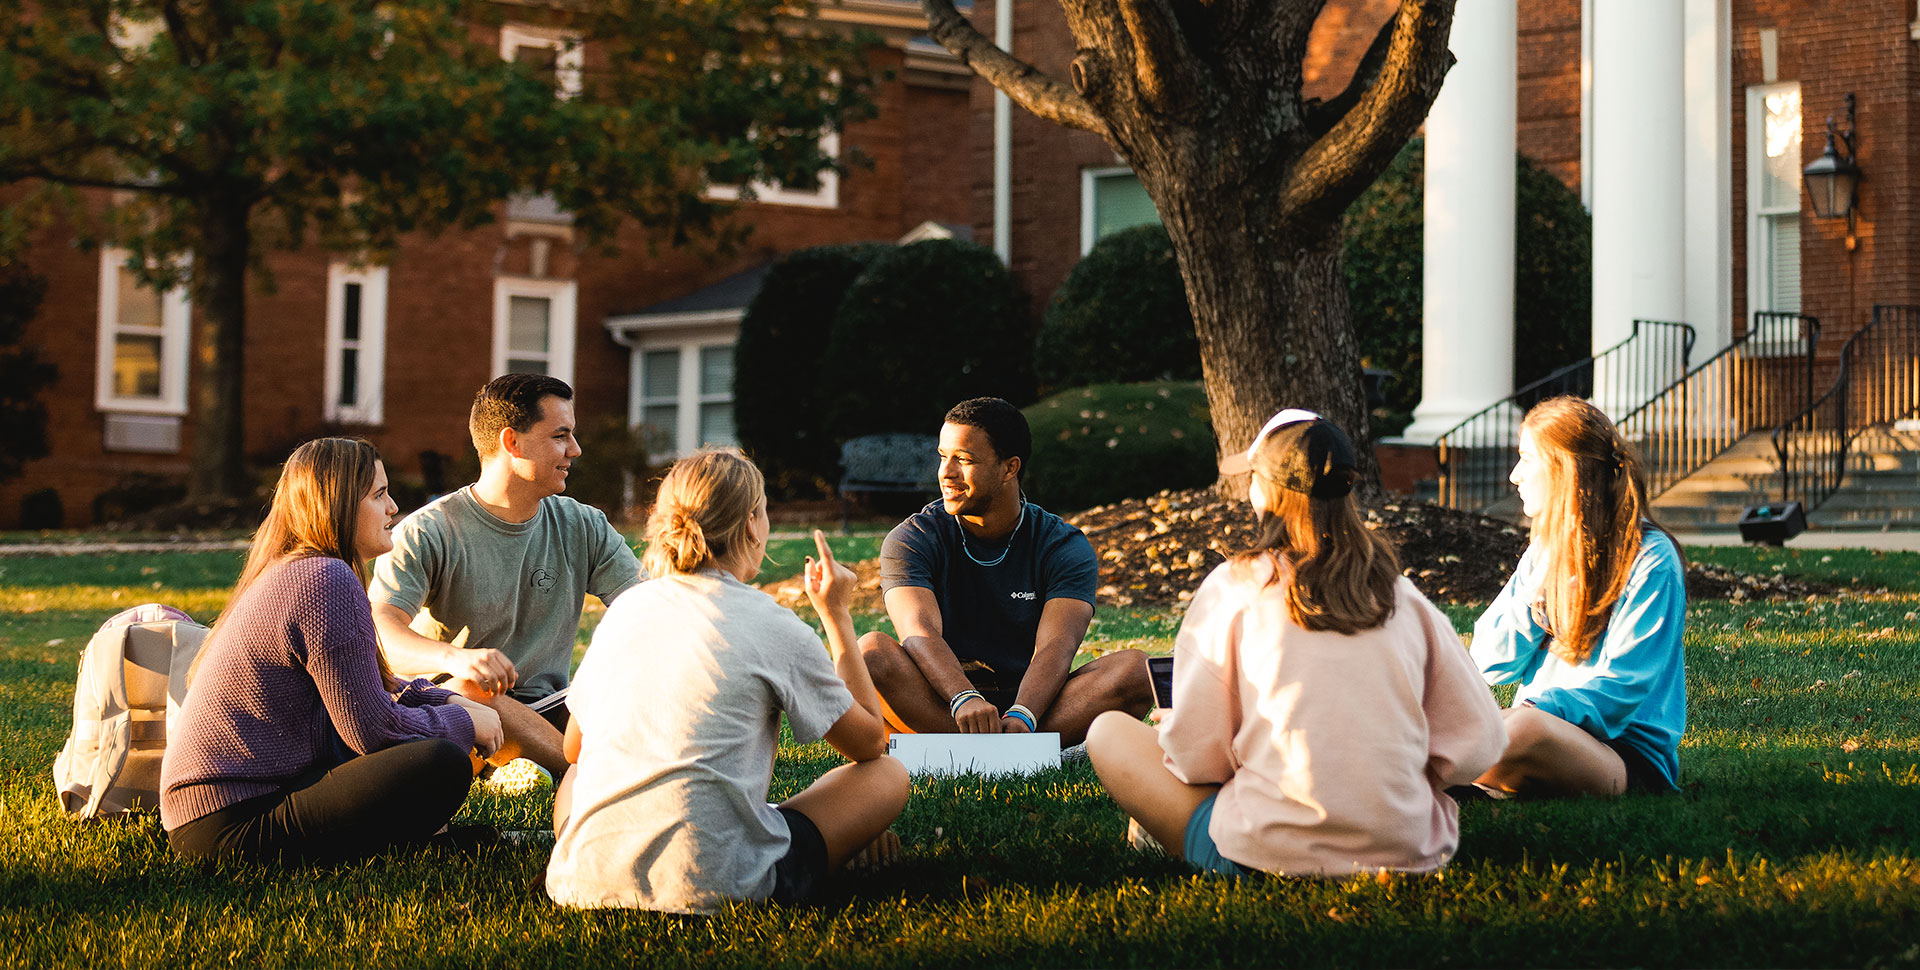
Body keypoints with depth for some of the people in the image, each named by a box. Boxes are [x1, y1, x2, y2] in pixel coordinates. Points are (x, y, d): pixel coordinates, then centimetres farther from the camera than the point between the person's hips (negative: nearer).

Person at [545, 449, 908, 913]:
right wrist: (837, 615, 21)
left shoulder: (625, 608, 13)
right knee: (888, 775, 13)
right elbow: (871, 742, 13)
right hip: (708, 888, -5)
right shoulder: (775, 627, -1)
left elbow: (574, 748, 26)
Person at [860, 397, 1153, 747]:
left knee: (1136, 669, -25)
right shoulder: (911, 540, -2)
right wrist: (965, 701, -41)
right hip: (942, 702, -1)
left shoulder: (1065, 547, -1)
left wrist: (1021, 718, -38)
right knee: (871, 652, -30)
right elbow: (920, 632, -20)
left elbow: (1054, 648, -17)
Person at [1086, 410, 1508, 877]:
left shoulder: (1234, 587, -4)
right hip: (1410, 853, 3)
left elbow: (1195, 756, -5)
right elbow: (1479, 743, 6)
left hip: (1265, 854, -2)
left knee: (1109, 731, 16)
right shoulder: (1401, 596, 5)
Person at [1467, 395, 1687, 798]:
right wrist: (1536, 589, -5)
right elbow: (1489, 663, 12)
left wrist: (1530, 710, -26)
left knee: (1526, 730, -38)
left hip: (1629, 754, -6)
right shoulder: (1545, 550, 16)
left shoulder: (1650, 559, -7)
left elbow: (1621, 689, -14)